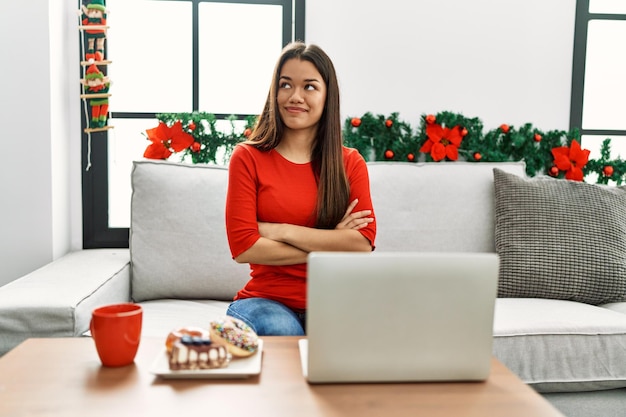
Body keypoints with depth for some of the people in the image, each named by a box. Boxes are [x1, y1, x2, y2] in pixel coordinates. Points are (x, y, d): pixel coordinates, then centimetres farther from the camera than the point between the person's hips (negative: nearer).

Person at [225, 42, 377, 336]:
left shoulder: (351, 163, 8)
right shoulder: (247, 157, 2)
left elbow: (364, 242, -7)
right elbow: (243, 247, -9)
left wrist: (281, 231, -11)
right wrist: (331, 245, -8)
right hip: (266, 299, -1)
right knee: (283, 331, -35)